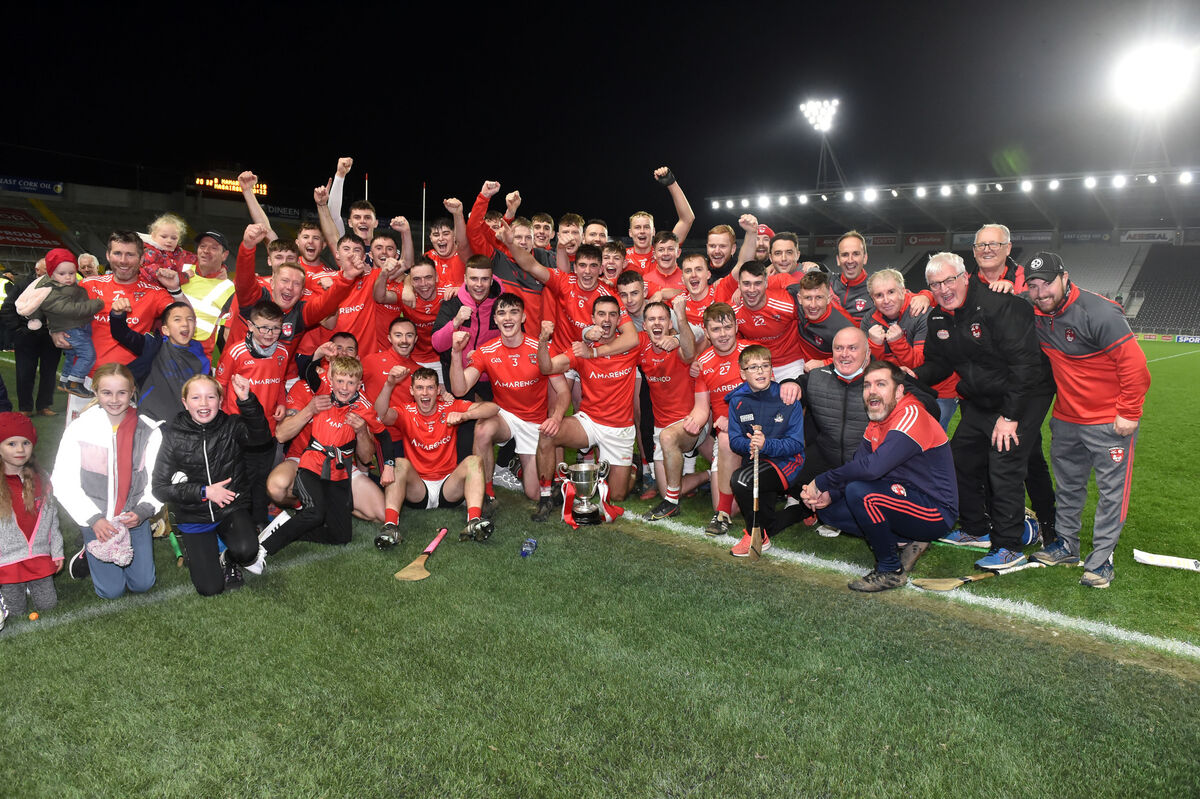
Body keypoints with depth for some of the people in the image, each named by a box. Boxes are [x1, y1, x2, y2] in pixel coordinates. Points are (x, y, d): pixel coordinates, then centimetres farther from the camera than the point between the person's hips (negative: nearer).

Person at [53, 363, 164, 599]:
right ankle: (90, 553, 26)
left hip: (134, 516, 2)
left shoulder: (149, 431, -7)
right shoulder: (79, 429, -10)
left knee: (142, 584, 4)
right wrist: (93, 519, -18)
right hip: (96, 517, -1)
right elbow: (64, 484, -9)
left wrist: (142, 511, -19)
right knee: (111, 590, -1)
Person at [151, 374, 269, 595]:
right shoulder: (174, 437, -5)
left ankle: (230, 559, 8)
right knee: (210, 588, -6)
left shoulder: (230, 426, -5)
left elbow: (260, 435, -27)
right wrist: (204, 492, -16)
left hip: (231, 509, 0)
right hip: (194, 516, 0)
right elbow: (160, 488, -6)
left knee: (246, 551, -31)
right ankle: (194, 548, 27)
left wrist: (246, 400, -41)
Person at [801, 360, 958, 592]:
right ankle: (908, 541, 5)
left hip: (937, 513, -9)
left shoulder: (911, 416, -22)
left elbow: (872, 467, -34)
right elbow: (856, 466, 6)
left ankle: (891, 571, -12)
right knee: (828, 509, 3)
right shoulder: (877, 422, 8)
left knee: (859, 491, -31)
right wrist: (829, 494, -14)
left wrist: (821, 482, -24)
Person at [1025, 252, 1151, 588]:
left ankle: (1101, 559, 11)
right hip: (1065, 418, 7)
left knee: (1111, 490, 1)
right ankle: (1066, 546, 31)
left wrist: (1129, 413, -19)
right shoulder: (1037, 315, -2)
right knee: (1068, 485, 17)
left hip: (1110, 421, -7)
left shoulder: (1100, 313, -22)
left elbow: (1134, 364, -21)